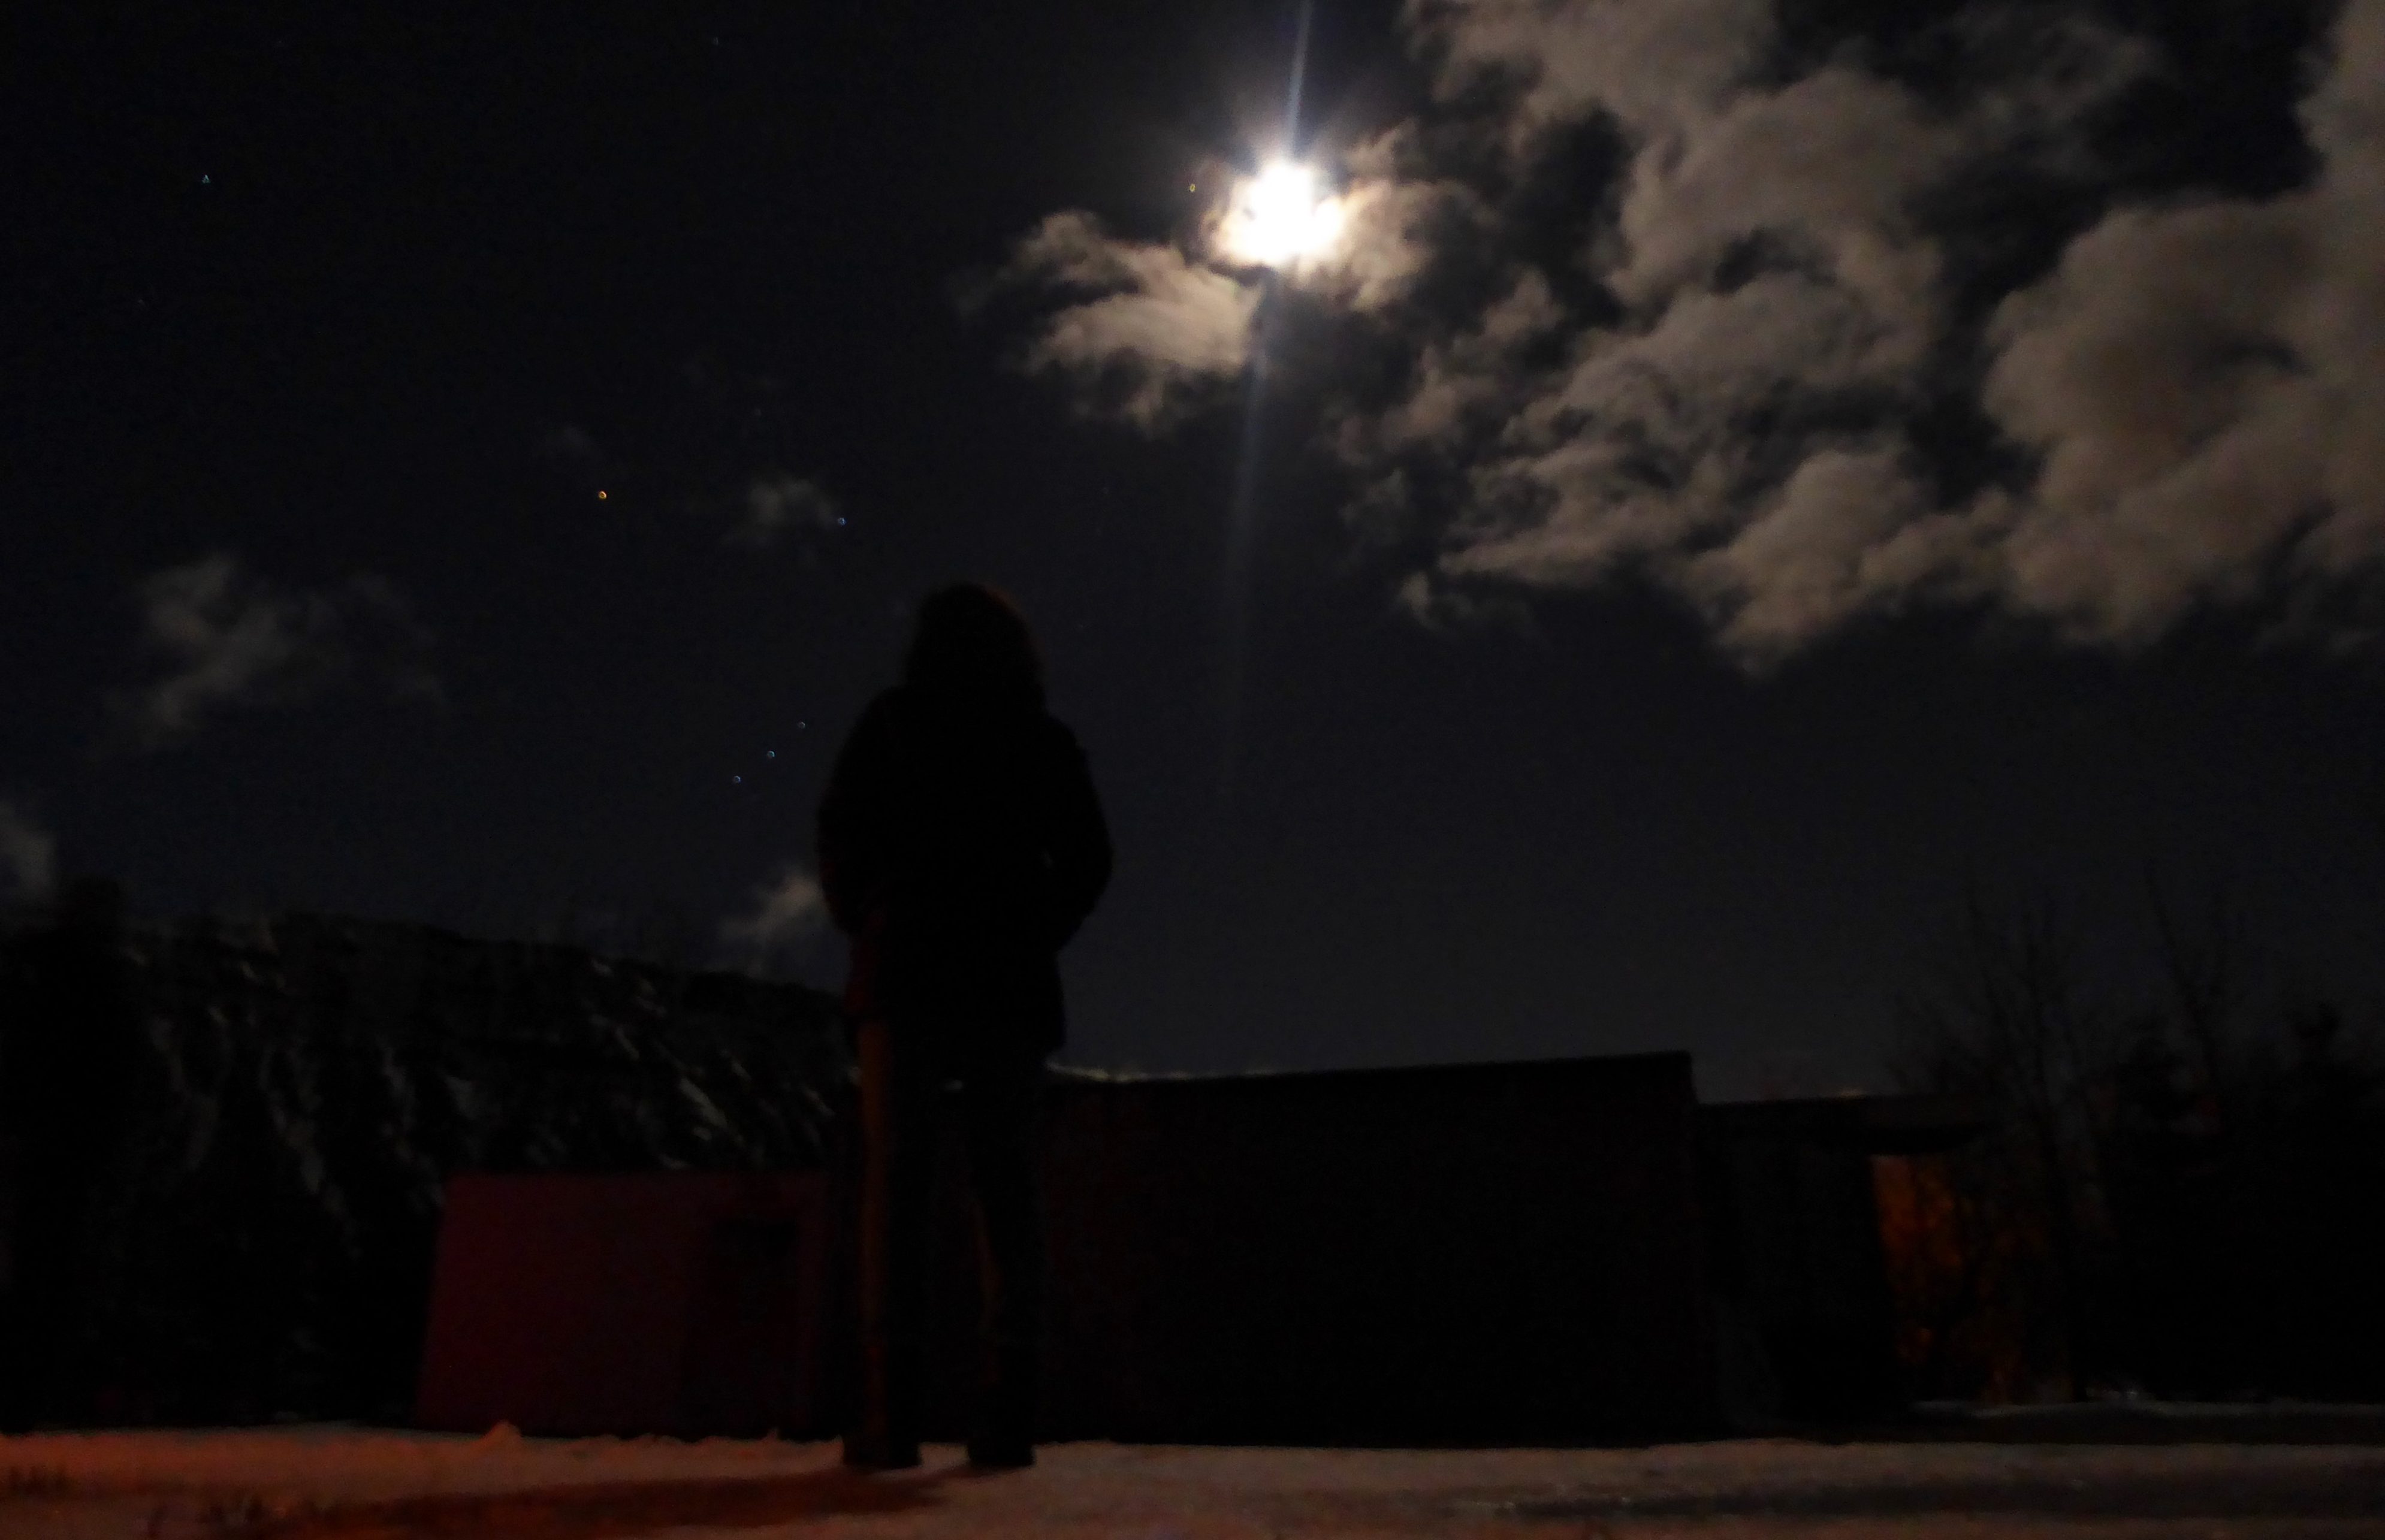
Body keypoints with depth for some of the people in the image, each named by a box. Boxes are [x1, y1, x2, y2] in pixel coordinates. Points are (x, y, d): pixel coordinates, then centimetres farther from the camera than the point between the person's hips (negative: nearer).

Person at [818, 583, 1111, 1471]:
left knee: (896, 1179, -4)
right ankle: (1006, 1412, -6)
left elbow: (842, 835, 4)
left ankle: (891, 1407, -13)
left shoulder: (894, 721, 10)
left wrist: (863, 930, 16)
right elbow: (1087, 858, 7)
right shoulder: (1045, 739, 15)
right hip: (1010, 980, 2)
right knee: (1006, 1184, 1)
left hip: (911, 969, -1)